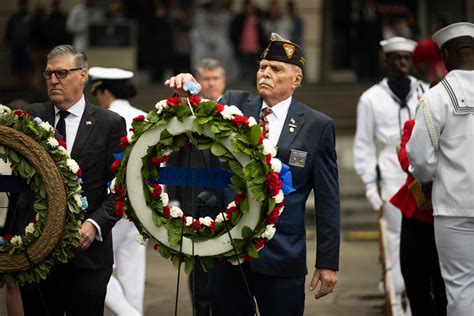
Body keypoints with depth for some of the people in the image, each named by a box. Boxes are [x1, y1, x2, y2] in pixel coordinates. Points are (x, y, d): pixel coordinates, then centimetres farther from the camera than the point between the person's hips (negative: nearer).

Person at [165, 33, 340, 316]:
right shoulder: (235, 104, 9)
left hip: (281, 257, -2)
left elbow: (327, 200, 0)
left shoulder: (317, 126, 0)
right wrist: (188, 95, -28)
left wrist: (328, 262, -2)